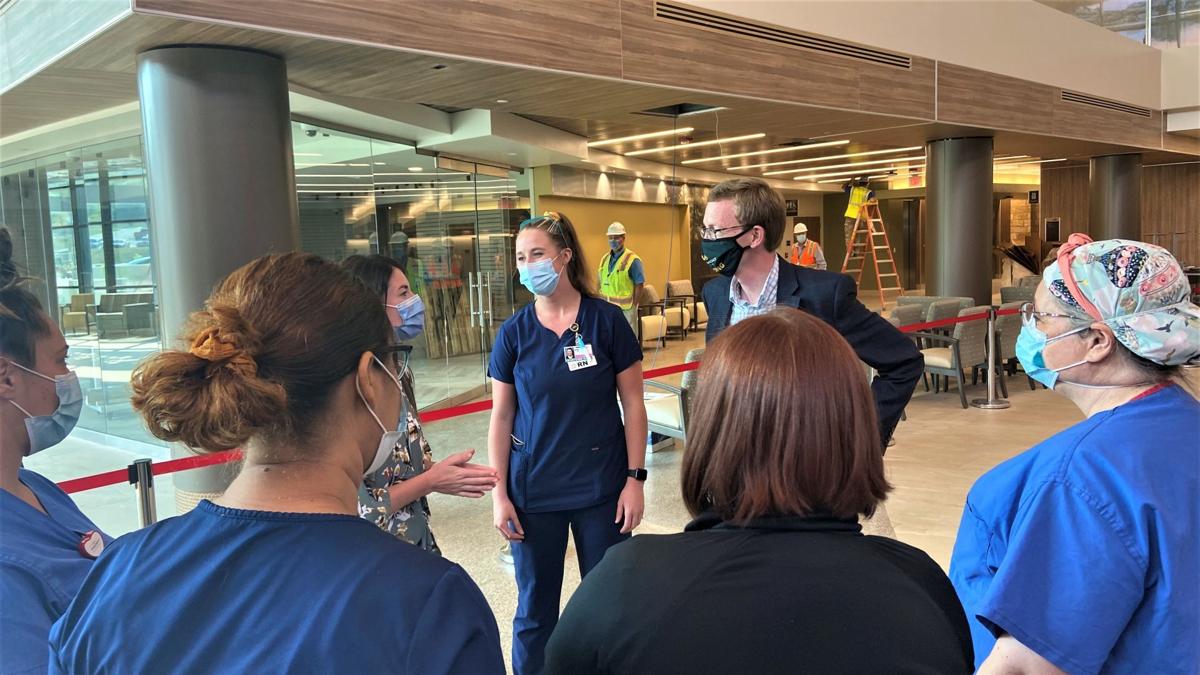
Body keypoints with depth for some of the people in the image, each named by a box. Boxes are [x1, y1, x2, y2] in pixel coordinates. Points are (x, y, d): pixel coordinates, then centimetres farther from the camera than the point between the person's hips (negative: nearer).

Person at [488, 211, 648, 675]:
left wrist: (635, 478, -6)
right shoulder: (514, 332, -2)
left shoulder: (606, 320, -7)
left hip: (602, 486, -1)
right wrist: (499, 494, -1)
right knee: (535, 609, 13)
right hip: (533, 490, 1)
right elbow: (501, 417, 2)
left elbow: (632, 402, -2)